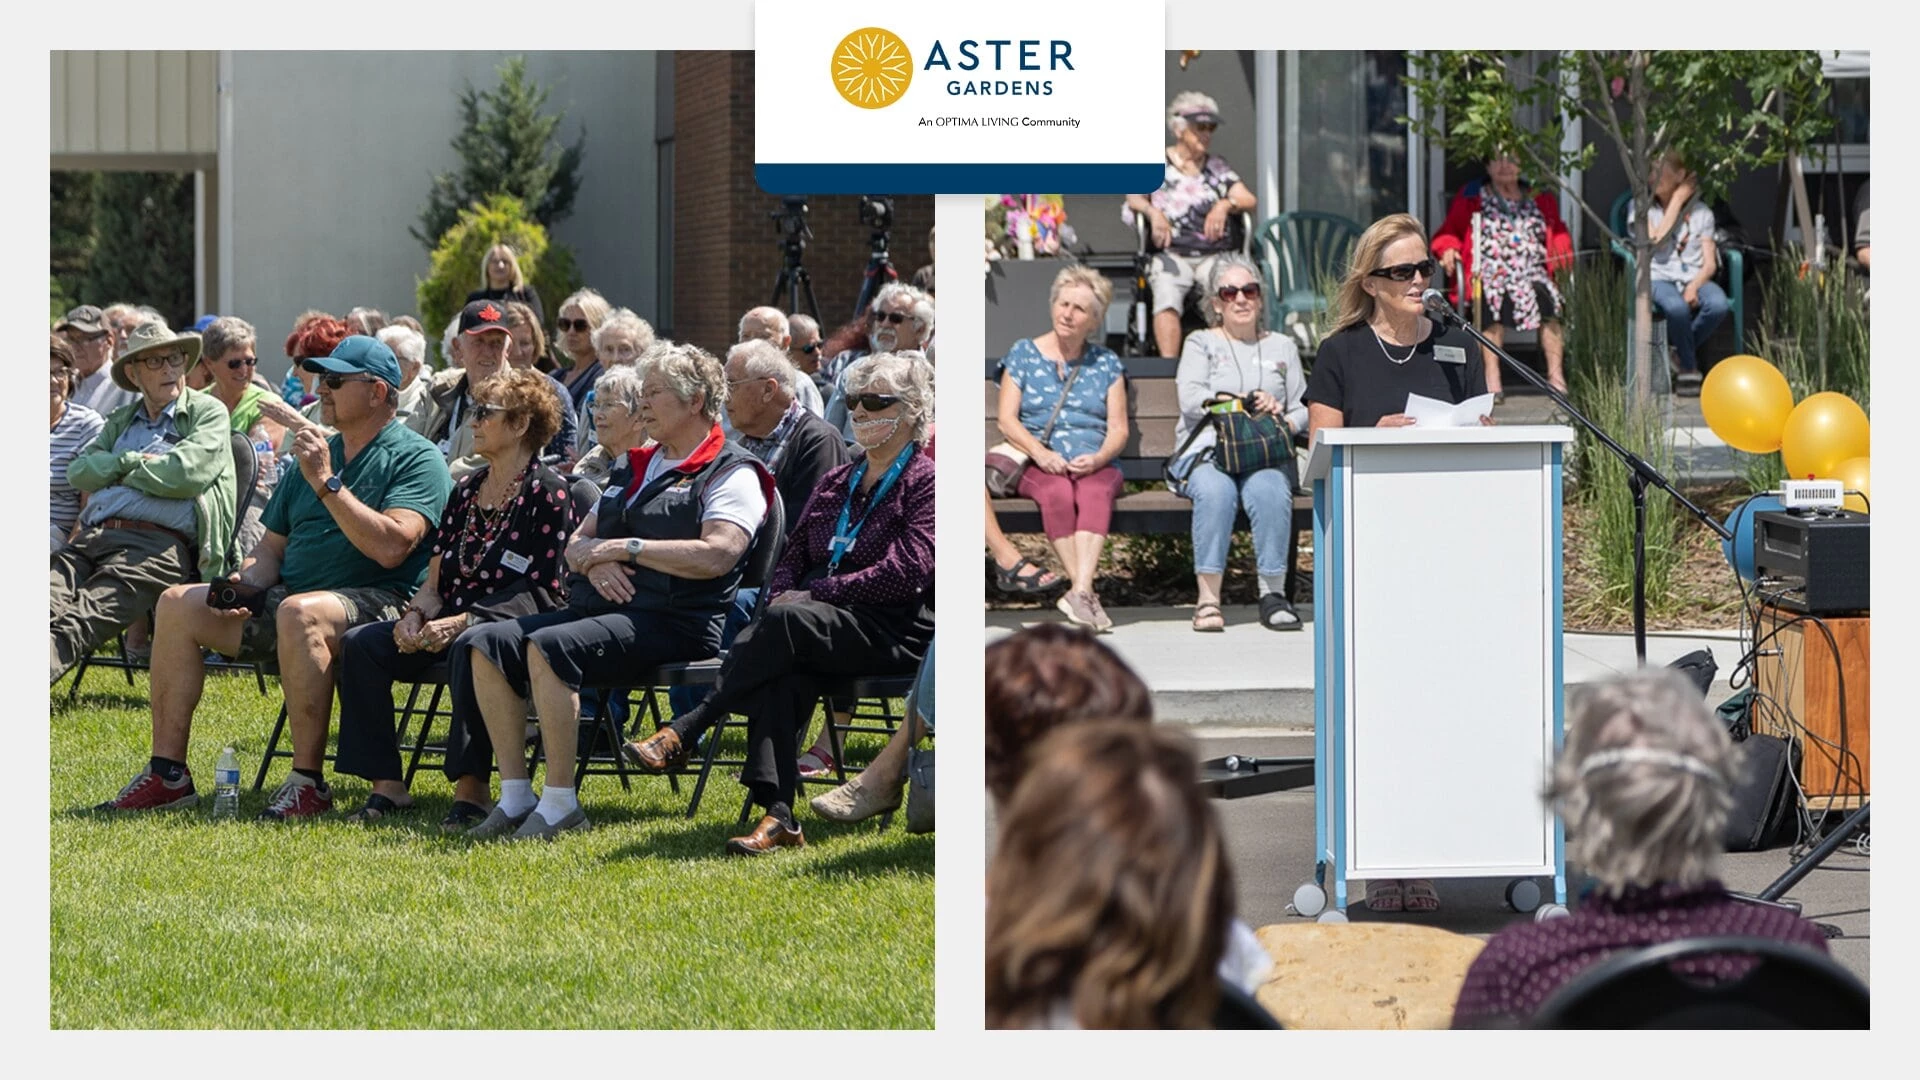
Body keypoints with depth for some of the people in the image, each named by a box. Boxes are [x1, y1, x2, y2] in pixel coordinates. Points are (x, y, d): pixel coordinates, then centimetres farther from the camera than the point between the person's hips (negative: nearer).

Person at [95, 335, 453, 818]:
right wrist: (244, 584, -1)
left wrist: (326, 483, -21)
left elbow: (391, 547, -21)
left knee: (300, 613, -40)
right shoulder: (316, 452, 21)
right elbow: (272, 546, 22)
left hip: (377, 602, -8)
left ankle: (308, 782, -33)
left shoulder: (415, 458, -5)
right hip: (289, 595, 8)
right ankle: (167, 773, -5)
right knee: (178, 604, -4)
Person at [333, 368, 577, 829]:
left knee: (468, 648, -40)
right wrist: (416, 615, -7)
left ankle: (471, 788, -33)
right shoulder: (466, 490, 17)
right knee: (360, 643, -13)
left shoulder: (547, 492, -6)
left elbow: (540, 590, -14)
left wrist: (461, 622, -21)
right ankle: (386, 785, -14)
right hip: (454, 622, 8)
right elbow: (436, 579, 16)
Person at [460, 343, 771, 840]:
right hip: (598, 608, 9)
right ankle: (515, 795, -12)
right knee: (488, 642, -13)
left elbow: (715, 556, -17)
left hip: (672, 623, -8)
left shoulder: (731, 474, 0)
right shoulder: (633, 468, 26)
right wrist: (594, 559, -2)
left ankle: (560, 803, -26)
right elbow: (576, 544, 24)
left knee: (548, 647, -32)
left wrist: (627, 548, -12)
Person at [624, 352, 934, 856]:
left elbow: (903, 575, -12)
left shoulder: (924, 483, 0)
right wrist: (784, 594, -3)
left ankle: (681, 734, -36)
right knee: (784, 667, -31)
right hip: (819, 626, 5)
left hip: (894, 633, -5)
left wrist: (813, 595, -14)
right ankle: (777, 814, -43)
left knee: (786, 624, -34)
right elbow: (792, 555, 21)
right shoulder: (836, 483, 24)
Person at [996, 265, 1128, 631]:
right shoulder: (1023, 353, 14)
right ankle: (1084, 592, -41)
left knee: (1095, 491, -36)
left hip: (1095, 464, 1)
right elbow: (1006, 419, 5)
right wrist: (1040, 452, -13)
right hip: (1039, 464, -1)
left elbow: (1118, 429, 10)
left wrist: (1098, 457, -12)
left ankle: (1080, 590, -51)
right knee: (1057, 492, -36)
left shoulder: (1106, 363, 18)